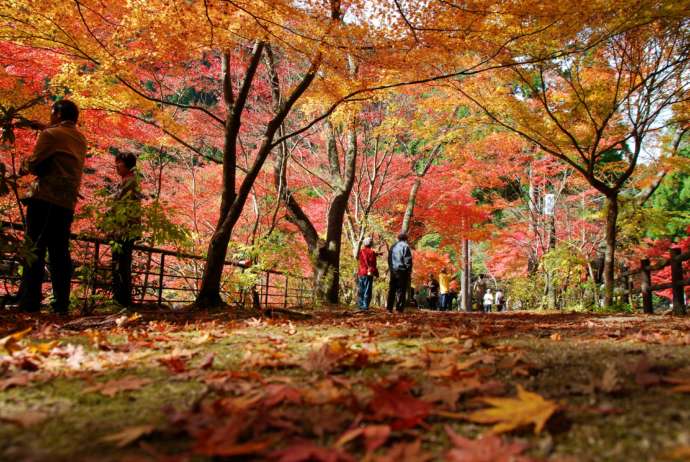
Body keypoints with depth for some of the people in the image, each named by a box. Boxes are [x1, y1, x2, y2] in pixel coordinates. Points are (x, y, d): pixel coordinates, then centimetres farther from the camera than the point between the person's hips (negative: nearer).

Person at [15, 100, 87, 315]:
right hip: (67, 203, 6)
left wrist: (25, 165, 16)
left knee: (35, 249, -6)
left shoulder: (51, 134, -3)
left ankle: (29, 302, -10)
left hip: (45, 198, -6)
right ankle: (61, 303, 2)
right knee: (59, 252, 6)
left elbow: (33, 163, -6)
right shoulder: (81, 140, 18)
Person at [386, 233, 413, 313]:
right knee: (401, 290, -3)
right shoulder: (405, 246, -6)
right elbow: (408, 260, -12)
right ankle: (399, 308, -6)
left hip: (393, 270, 6)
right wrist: (409, 270, -4)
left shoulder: (393, 246, 14)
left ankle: (389, 307, 9)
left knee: (392, 289, 10)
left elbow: (389, 258, 16)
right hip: (402, 270, -6)